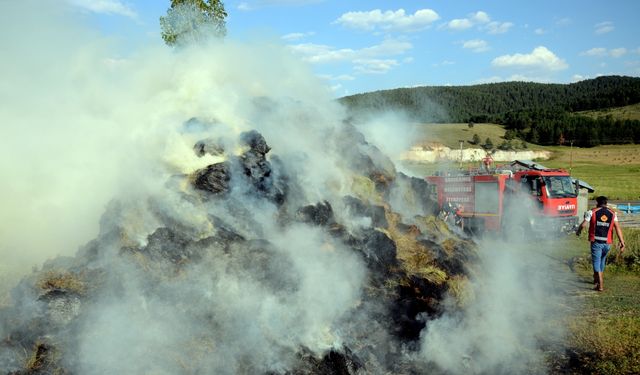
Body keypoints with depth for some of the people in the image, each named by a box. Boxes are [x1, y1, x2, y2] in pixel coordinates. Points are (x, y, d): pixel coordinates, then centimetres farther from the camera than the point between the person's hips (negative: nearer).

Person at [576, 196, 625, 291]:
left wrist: (578, 231, 15)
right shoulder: (612, 213, 7)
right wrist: (622, 242, -6)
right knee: (602, 260, 23)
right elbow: (617, 227, -2)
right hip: (607, 242, 3)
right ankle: (597, 278, 38)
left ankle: (600, 284, -9)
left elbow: (583, 225, -5)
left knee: (596, 261, 0)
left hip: (596, 242, -3)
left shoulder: (592, 212, -1)